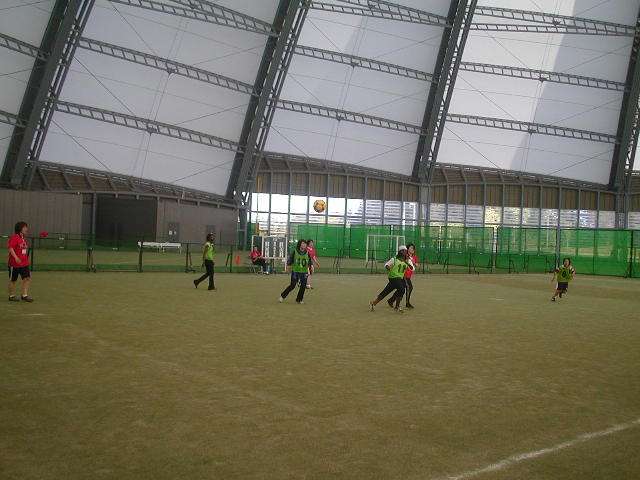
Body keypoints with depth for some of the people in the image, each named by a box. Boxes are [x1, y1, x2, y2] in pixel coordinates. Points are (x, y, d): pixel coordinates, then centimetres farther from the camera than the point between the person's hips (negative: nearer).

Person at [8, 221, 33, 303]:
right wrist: (16, 257, -33)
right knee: (13, 280, 6)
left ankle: (24, 295, 6)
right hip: (14, 263, -8)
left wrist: (27, 260, 22)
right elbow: (10, 247, -24)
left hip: (24, 263, 8)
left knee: (27, 278, 0)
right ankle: (11, 296, 18)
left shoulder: (24, 238, 13)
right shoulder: (14, 237, -13)